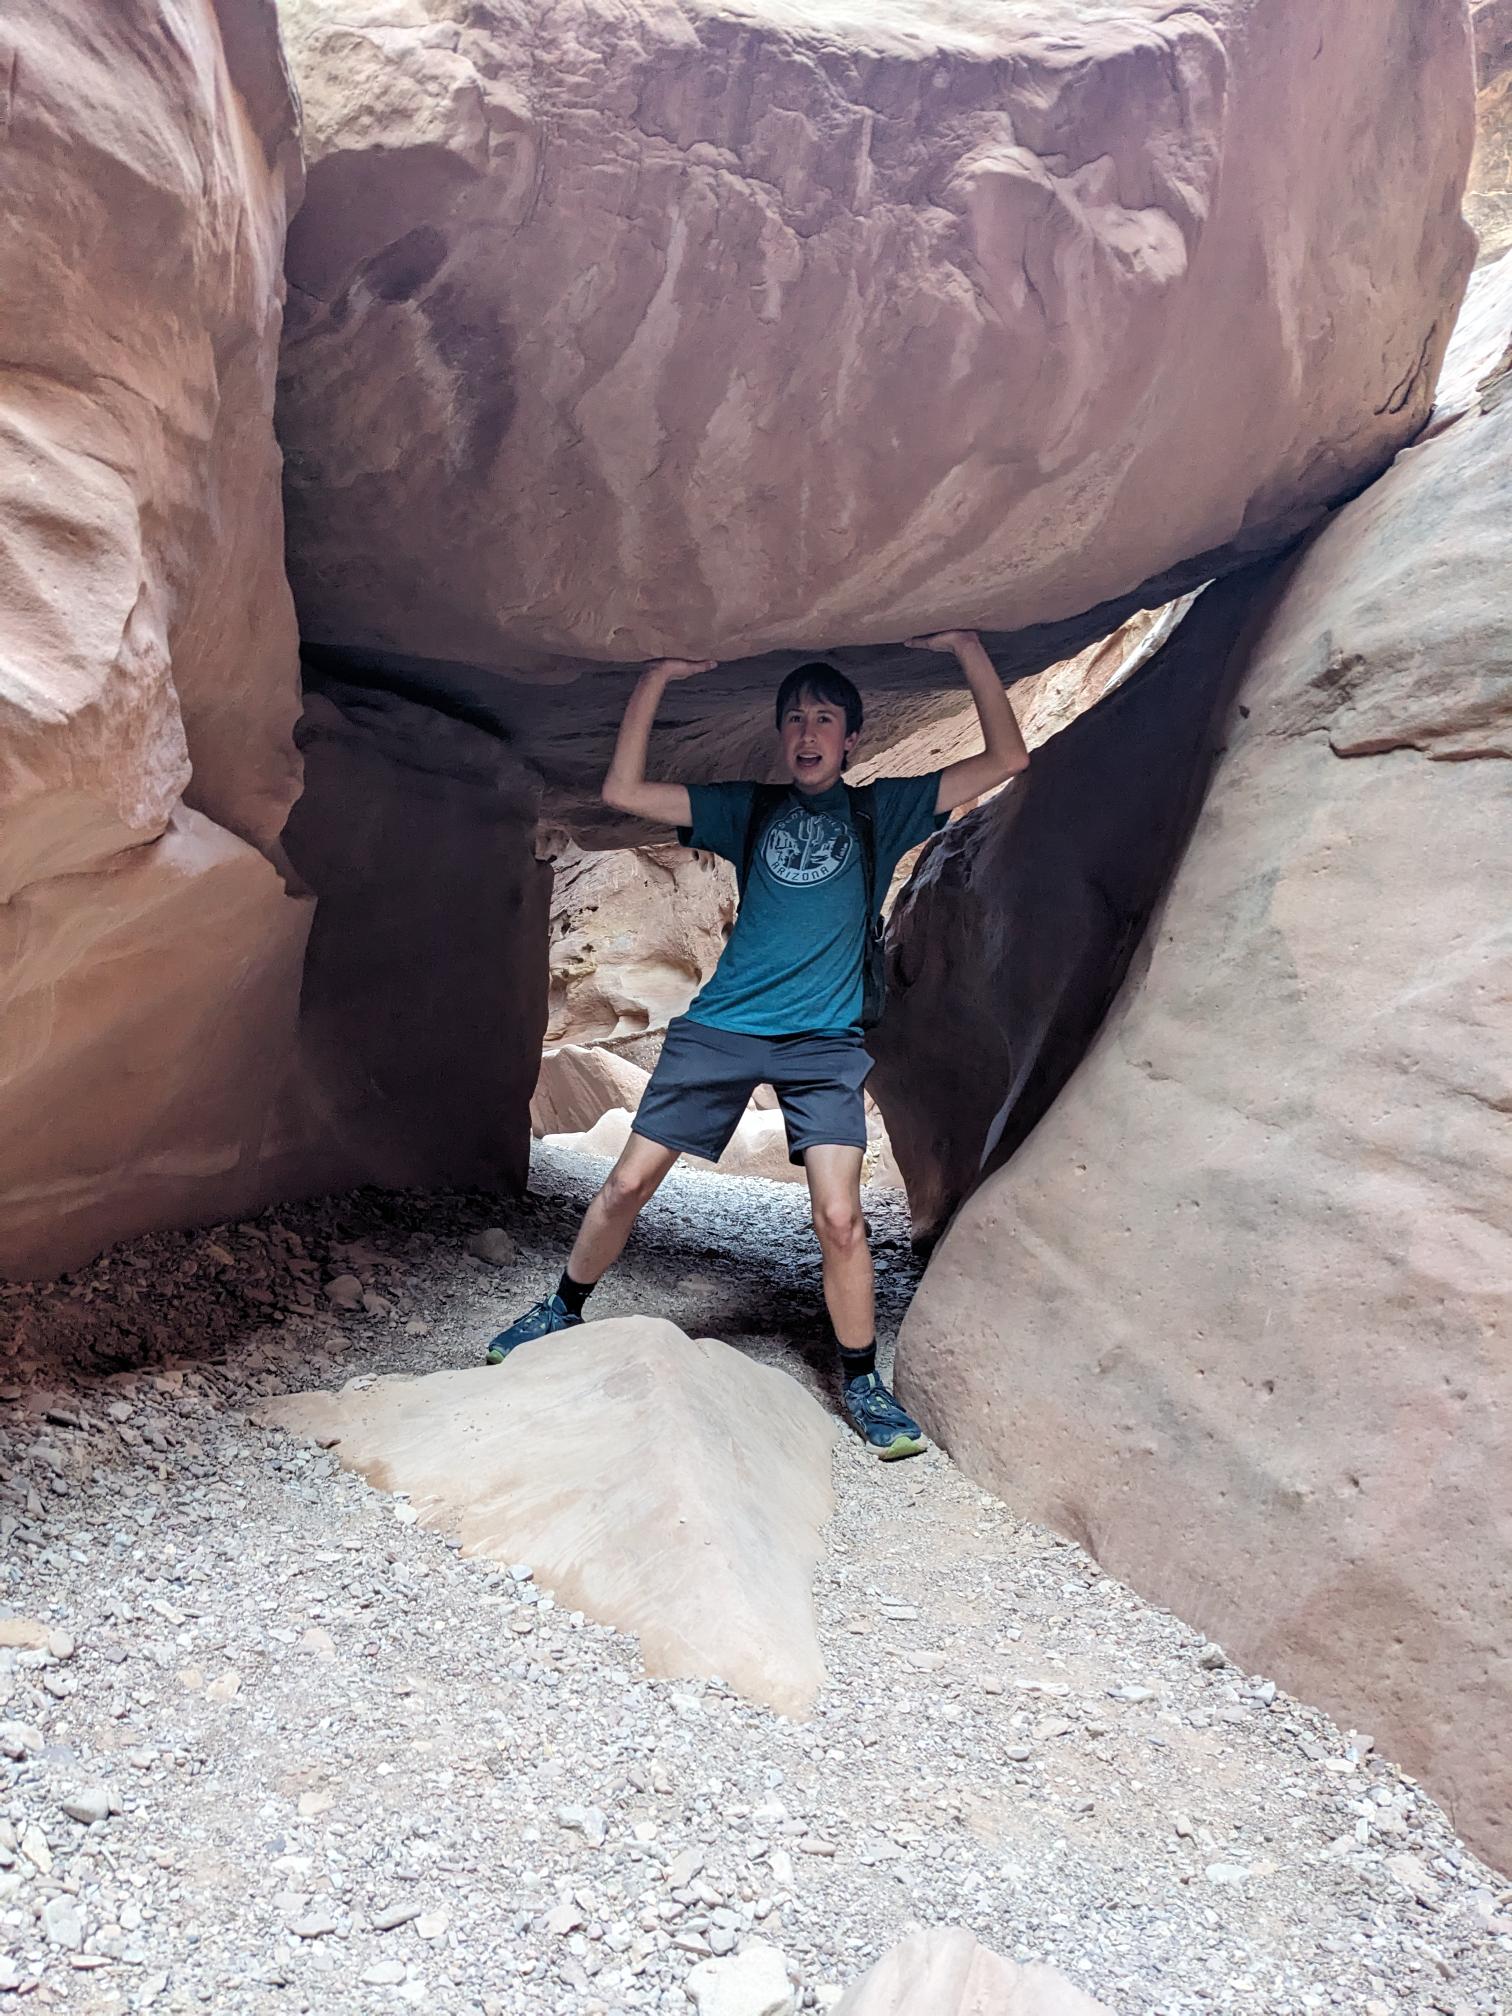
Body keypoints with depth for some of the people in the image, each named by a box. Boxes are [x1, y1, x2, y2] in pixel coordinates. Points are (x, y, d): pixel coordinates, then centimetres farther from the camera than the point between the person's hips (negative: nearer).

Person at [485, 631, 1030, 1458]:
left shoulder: (881, 810, 10)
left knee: (839, 1214, -13)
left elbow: (1005, 760, 4)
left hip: (824, 1041, -1)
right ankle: (562, 1311, 26)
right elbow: (624, 791, 3)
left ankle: (861, 1383, 6)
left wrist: (967, 647, -1)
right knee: (627, 1183, 2)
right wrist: (656, 680, -1)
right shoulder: (748, 808, 12)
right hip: (721, 1026, 2)